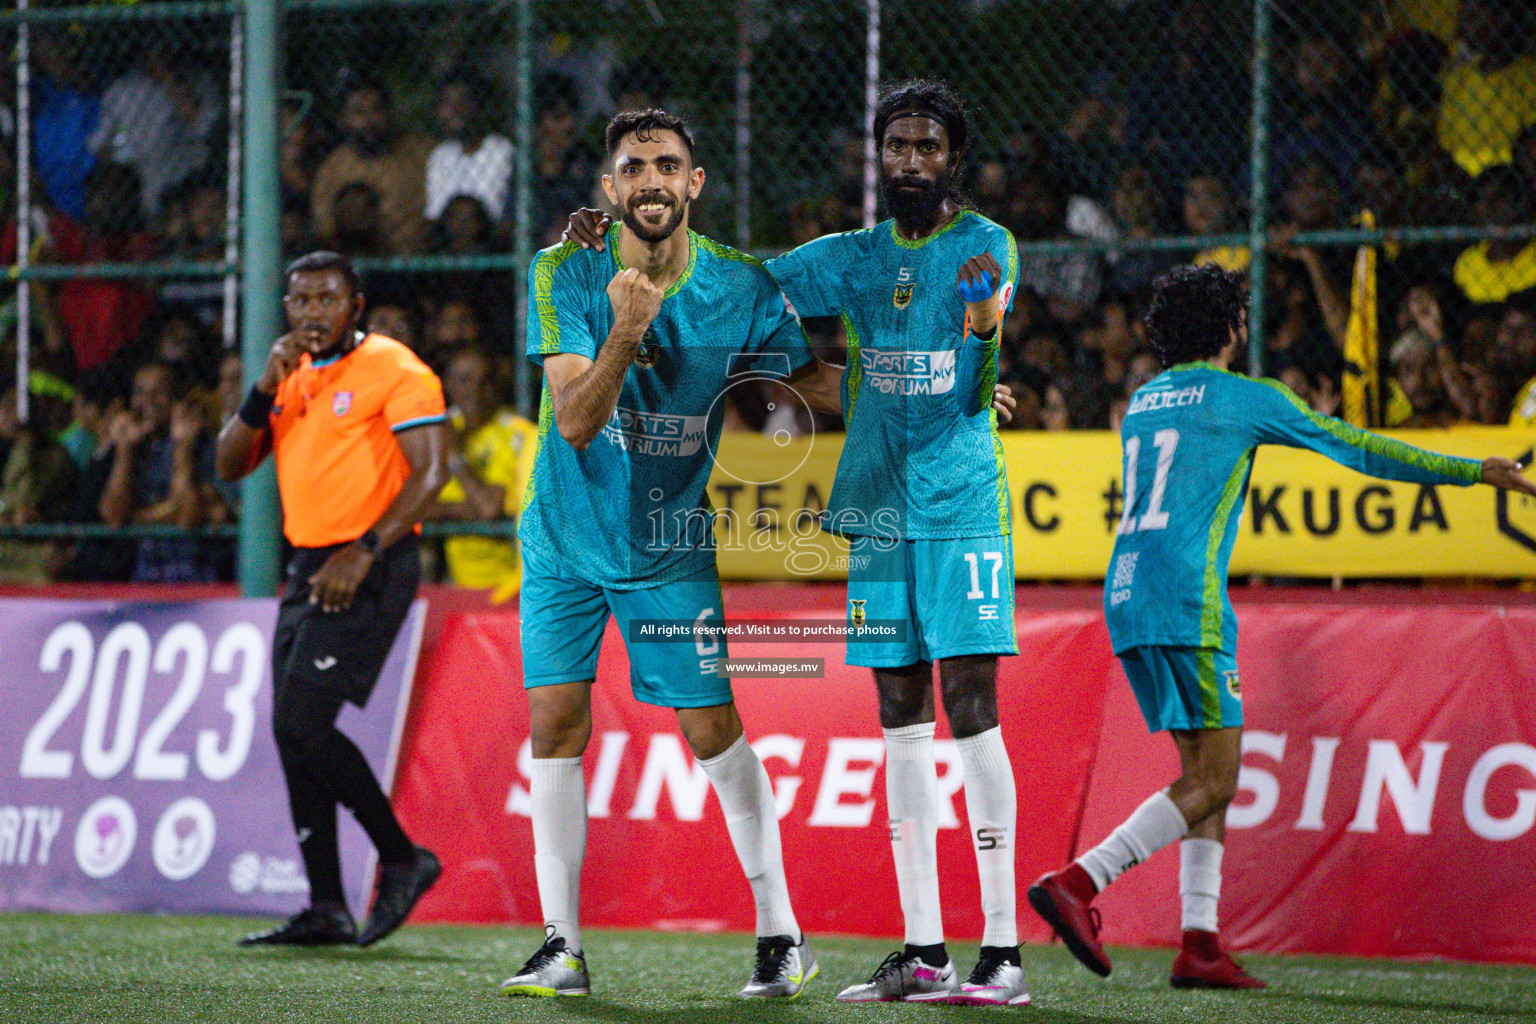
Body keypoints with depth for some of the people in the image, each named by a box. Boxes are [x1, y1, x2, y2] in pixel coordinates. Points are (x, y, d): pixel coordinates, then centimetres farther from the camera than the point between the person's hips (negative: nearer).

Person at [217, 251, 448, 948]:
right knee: (295, 734, 4)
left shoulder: (393, 370, -7)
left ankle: (403, 860, -3)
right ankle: (326, 910, 8)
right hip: (309, 569, 8)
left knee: (302, 723, -16)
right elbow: (230, 466, 10)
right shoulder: (293, 378, 16)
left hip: (369, 573, -8)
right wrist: (266, 388, -4)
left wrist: (363, 552, -22)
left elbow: (430, 471, -14)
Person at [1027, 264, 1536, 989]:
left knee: (1206, 775, 12)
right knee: (1210, 783, -8)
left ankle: (1200, 947, 4)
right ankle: (1074, 883, -21)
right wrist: (1474, 472, 11)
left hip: (1125, 596, 8)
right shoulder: (1243, 397, 1)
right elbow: (1358, 448, 4)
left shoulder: (1142, 402, 20)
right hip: (1186, 602, -8)